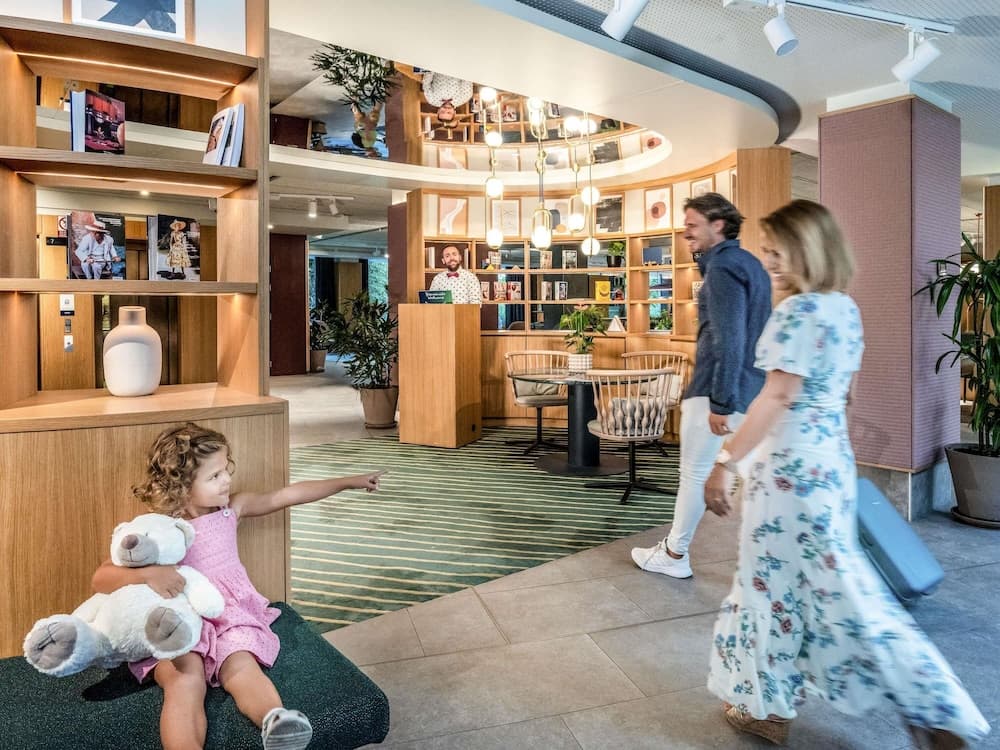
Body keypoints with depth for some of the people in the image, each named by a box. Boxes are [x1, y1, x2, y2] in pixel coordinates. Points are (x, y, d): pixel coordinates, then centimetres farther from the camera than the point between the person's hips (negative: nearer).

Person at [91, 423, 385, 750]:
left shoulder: (231, 508, 7)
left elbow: (288, 495, 11)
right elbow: (101, 578, -9)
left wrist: (350, 481, 13)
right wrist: (147, 574, -31)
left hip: (229, 614, 2)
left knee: (241, 665, -31)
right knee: (185, 678, -33)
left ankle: (275, 721, -56)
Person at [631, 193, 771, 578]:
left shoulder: (722, 267, -14)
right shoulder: (749, 263, 16)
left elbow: (728, 340, -22)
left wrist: (720, 403, -22)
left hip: (719, 390, -9)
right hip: (750, 389, 9)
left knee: (695, 474, 4)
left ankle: (674, 555, 18)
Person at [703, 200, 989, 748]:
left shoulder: (798, 309, -17)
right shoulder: (846, 308, 11)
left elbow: (777, 396, -22)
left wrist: (725, 461, -19)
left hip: (791, 464, -9)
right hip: (834, 458, 9)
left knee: (774, 581, 6)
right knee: (834, 583, 18)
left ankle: (766, 706, 25)